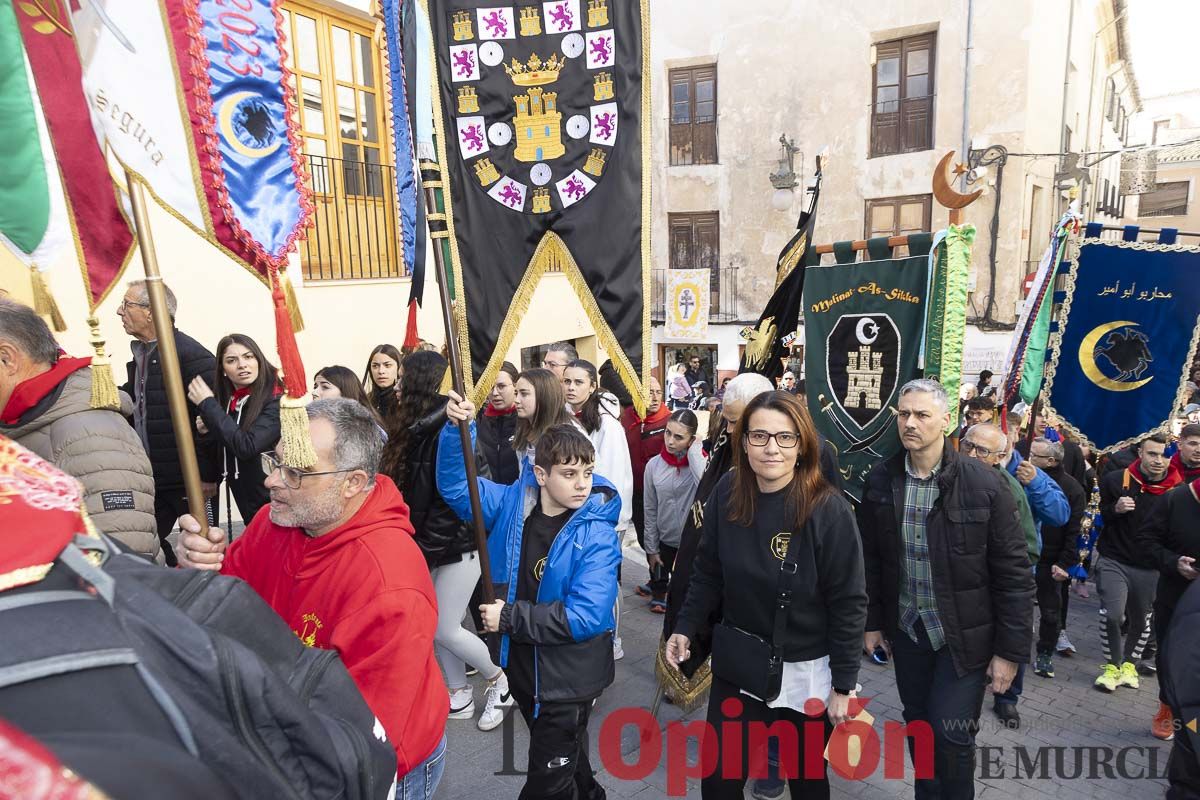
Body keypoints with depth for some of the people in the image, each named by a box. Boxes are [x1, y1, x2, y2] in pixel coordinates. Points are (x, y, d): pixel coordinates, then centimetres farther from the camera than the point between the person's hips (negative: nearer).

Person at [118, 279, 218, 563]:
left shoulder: (193, 355, -15)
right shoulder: (140, 354, 12)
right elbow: (128, 404, 21)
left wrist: (207, 475, -20)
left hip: (192, 479, -8)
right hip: (152, 477, 9)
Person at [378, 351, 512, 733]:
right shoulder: (421, 426, 7)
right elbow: (413, 489, 10)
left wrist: (427, 544, -17)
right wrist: (419, 541, 4)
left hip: (459, 541, -8)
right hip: (434, 542, 8)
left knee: (444, 628, -1)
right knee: (432, 622, 12)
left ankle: (500, 679, 22)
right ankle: (460, 695, 29)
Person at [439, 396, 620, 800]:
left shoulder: (597, 536, -22)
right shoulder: (513, 503, -7)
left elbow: (585, 616, -28)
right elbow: (456, 485, -2)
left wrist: (511, 617, -22)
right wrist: (456, 430, -19)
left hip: (568, 677, -5)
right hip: (521, 664, 6)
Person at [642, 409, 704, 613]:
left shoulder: (700, 461, -13)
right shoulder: (654, 465, -6)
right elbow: (650, 510, 2)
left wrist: (693, 451, -27)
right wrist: (651, 548, 4)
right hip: (665, 540, 2)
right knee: (659, 579, 19)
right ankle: (658, 595, 46)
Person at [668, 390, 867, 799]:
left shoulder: (828, 508, -20)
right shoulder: (726, 494, -8)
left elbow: (848, 601, -14)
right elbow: (708, 573, 4)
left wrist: (843, 684, -10)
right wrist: (685, 627, 0)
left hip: (805, 672, -3)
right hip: (736, 665, 3)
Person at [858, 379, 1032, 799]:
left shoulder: (984, 484, -16)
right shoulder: (880, 481, -5)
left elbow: (1014, 573, -11)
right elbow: (870, 558, 4)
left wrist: (1010, 650, -10)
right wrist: (872, 621, 5)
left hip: (964, 634, -3)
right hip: (906, 629, 4)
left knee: (952, 735, 3)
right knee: (918, 725, 18)